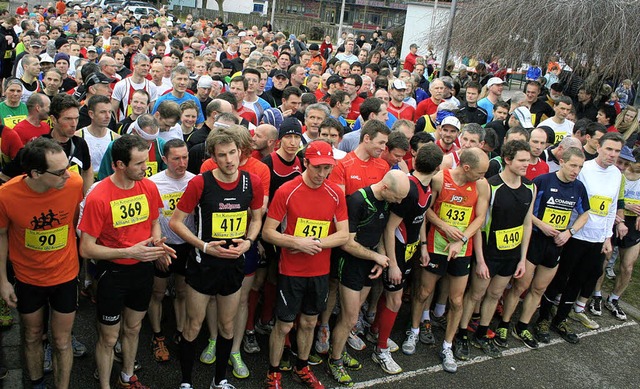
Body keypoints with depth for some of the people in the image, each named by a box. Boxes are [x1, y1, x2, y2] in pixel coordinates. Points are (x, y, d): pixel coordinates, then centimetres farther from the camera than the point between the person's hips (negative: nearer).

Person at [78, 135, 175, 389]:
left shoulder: (149, 187, -7)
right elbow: (86, 249, -19)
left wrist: (157, 242, -10)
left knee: (133, 329, 23)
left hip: (143, 269, 5)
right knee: (109, 338, 11)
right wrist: (130, 252, -27)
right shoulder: (98, 197, -22)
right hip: (113, 273, -5)